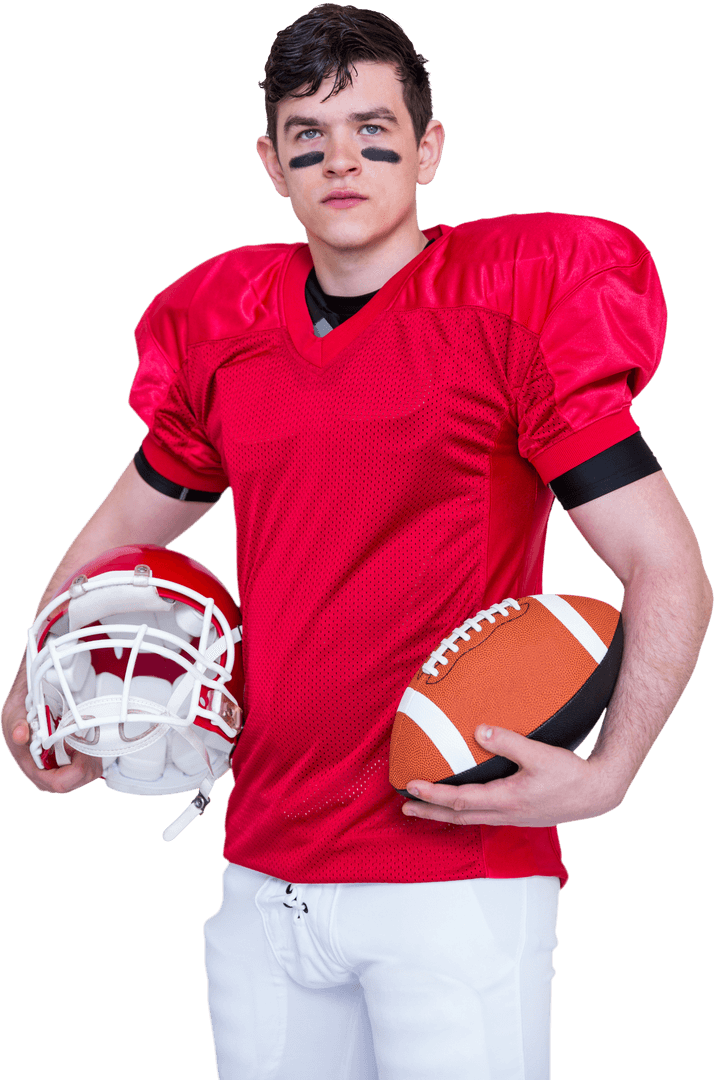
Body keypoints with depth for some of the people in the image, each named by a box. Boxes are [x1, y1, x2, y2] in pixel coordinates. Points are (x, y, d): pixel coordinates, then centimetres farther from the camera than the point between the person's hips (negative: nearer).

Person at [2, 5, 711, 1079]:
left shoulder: (512, 310, -6)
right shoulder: (223, 334, 9)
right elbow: (127, 525, 26)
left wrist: (604, 774, -21)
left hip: (456, 875, -5)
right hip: (265, 881, 5)